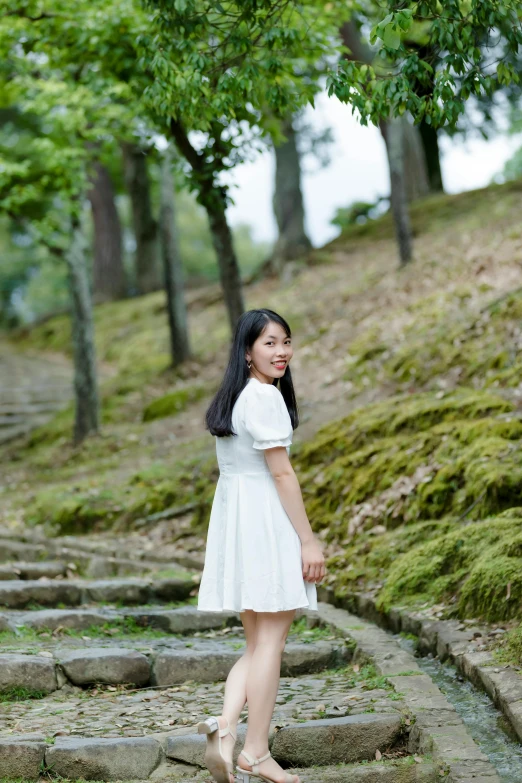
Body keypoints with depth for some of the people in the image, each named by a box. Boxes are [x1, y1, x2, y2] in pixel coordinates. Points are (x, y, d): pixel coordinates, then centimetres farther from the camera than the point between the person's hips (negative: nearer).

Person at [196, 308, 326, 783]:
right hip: (267, 522, -9)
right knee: (270, 640, -2)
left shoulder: (229, 399, 16)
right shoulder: (265, 397, -13)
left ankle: (225, 725, -4)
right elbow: (281, 473, -15)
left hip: (232, 515, 9)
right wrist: (309, 540, -12)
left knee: (257, 641, 14)